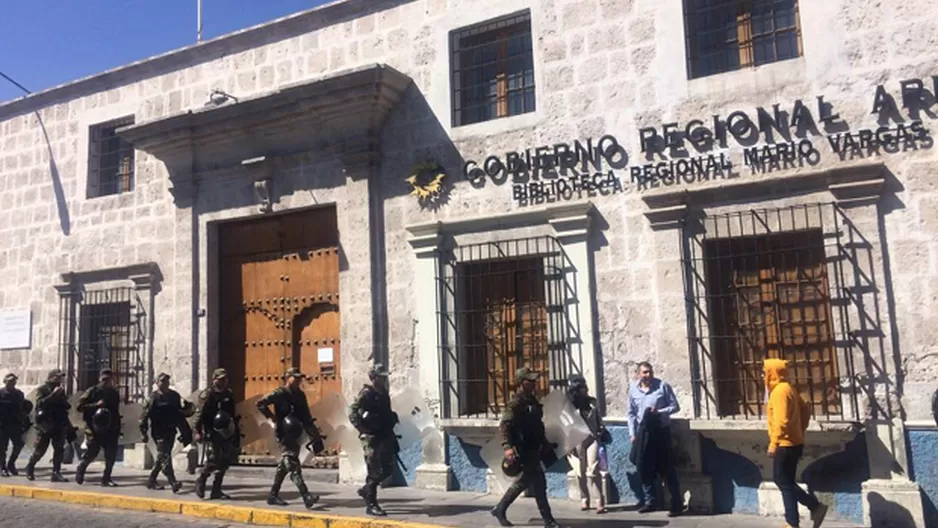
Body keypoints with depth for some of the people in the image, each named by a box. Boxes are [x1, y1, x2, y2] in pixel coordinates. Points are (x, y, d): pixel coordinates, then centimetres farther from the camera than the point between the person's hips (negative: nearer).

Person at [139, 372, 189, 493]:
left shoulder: (174, 396, 10)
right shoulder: (153, 397, -5)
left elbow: (180, 414, 16)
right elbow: (145, 416, -8)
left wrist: (184, 431, 10)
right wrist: (144, 433, -12)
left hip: (170, 431, 6)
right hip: (159, 432, -6)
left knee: (162, 457, 13)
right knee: (165, 457, -11)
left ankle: (151, 481, 26)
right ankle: (173, 482, -17)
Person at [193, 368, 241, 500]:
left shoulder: (228, 394, 11)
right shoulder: (207, 394, -8)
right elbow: (199, 414, -12)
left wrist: (236, 427, 18)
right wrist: (198, 432, -17)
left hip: (226, 432, 6)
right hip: (212, 433, -6)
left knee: (224, 461, 5)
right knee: (213, 460, -10)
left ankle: (216, 490, 14)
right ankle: (201, 481, 18)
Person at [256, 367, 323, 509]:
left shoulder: (300, 395, 12)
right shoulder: (280, 393, -9)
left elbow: (306, 417, 15)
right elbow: (260, 404, -13)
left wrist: (316, 436, 9)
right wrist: (273, 418, -17)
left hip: (295, 435, 8)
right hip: (284, 434, -8)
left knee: (284, 465, 14)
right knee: (293, 466, -14)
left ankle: (273, 495, 26)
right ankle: (306, 497, -23)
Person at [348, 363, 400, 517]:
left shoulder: (384, 394, 13)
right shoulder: (366, 393, -11)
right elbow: (352, 413, -18)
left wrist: (392, 436, 19)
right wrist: (364, 430, -20)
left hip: (385, 437, 8)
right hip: (371, 438, -8)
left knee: (388, 468, 9)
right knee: (375, 471, -5)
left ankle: (366, 490, 29)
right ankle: (371, 505, 6)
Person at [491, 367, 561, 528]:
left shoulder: (532, 400, 12)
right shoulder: (516, 402, -16)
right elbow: (504, 425, -25)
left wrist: (545, 444, 23)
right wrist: (507, 447, -36)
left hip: (533, 449, 9)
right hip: (523, 450, -9)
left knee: (524, 481, 16)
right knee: (539, 483, -4)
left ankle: (499, 510, 27)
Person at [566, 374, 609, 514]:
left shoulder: (592, 402, 3)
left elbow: (598, 419, 14)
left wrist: (602, 432, 10)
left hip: (592, 438, 1)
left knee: (593, 470, -7)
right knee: (581, 471, 6)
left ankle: (600, 501, -2)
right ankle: (584, 499, 21)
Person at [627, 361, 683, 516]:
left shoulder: (663, 386, -8)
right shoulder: (633, 389, 2)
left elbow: (675, 406, -5)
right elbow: (631, 413, 9)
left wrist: (659, 412, -21)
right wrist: (633, 434, 4)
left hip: (661, 430, -4)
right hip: (643, 431, 4)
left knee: (666, 468, -2)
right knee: (644, 468, 8)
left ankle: (677, 504, 6)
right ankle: (649, 501, 22)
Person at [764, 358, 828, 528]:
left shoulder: (779, 391, -17)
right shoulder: (788, 388, 13)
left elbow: (781, 420, -24)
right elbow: (805, 410, 20)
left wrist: (773, 444, -21)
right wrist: (800, 432, 22)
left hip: (785, 444, -10)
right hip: (793, 443, 10)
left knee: (783, 481, -1)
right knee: (786, 482, 12)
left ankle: (816, 506, 3)